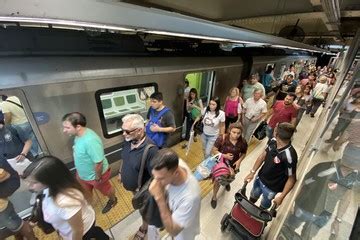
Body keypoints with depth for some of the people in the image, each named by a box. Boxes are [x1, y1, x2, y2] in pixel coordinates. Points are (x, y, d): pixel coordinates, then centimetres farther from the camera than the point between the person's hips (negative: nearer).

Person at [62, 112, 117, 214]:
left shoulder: (90, 140, -42)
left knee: (105, 189, 23)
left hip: (94, 174, -8)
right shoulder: (79, 134, -11)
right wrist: (80, 172, 17)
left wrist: (97, 178, -19)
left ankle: (113, 200, 53)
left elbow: (98, 163, -33)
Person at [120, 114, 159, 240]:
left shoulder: (150, 149, -40)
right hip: (131, 185, 7)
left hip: (142, 189, -7)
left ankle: (144, 228, 55)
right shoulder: (128, 140, -16)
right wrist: (121, 172, 15)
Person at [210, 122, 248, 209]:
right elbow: (214, 150, -19)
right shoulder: (222, 139, -29)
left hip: (233, 165, 3)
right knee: (218, 181, 11)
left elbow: (243, 153, -1)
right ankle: (214, 197, 39)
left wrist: (239, 161, -17)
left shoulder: (243, 142, -20)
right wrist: (224, 155, -30)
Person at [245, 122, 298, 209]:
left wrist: (282, 196, -18)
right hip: (260, 178, 5)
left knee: (264, 205, 25)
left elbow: (292, 178, -23)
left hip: (272, 188, -5)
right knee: (253, 197, 31)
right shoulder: (272, 141, -16)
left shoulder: (289, 156, -37)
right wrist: (252, 172, 1)